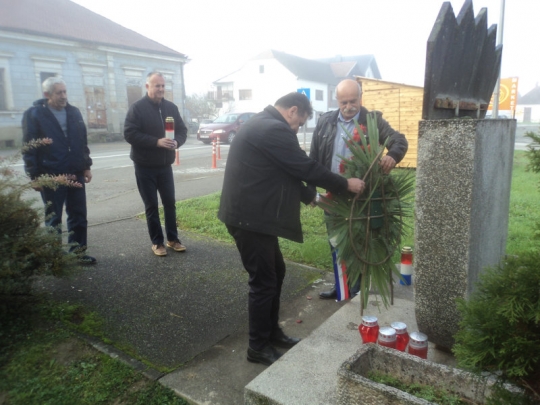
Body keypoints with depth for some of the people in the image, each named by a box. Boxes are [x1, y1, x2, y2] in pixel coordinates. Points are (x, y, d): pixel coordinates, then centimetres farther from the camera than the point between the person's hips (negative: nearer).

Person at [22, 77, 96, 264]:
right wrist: (35, 176, -11)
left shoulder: (74, 112, 9)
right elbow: (29, 148, -7)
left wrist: (86, 166, 10)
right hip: (51, 176, -4)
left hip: (75, 174, 5)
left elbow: (83, 142, 14)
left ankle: (78, 252, 22)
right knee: (53, 219, 7)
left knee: (79, 216, 10)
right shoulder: (33, 114, -5)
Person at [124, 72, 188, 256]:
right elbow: (129, 134, -17)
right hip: (145, 166, -4)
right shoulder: (137, 108, -9)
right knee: (151, 206, 4)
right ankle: (157, 242, 15)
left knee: (170, 203, 9)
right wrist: (157, 142, -27)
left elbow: (182, 130, 8)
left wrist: (177, 141, -16)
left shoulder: (171, 107, 5)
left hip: (165, 165, 4)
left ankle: (172, 239, 21)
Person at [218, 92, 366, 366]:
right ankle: (258, 347, 16)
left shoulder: (263, 125, 17)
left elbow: (288, 172, 22)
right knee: (263, 281, 0)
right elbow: (306, 168, -15)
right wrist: (346, 185, -3)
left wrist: (312, 197, 24)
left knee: (275, 271, 18)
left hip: (253, 213, 11)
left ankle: (271, 331, 33)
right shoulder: (273, 130, -17)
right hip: (250, 218, -11)